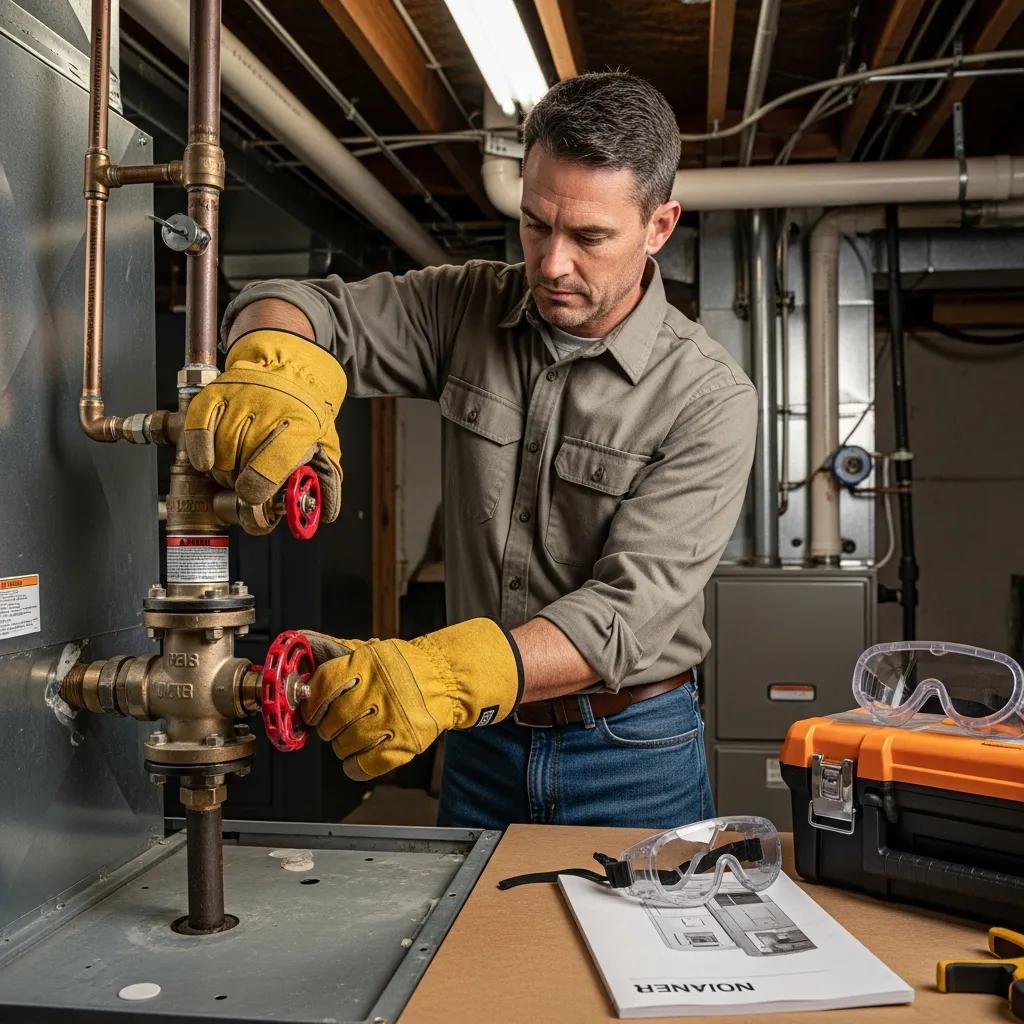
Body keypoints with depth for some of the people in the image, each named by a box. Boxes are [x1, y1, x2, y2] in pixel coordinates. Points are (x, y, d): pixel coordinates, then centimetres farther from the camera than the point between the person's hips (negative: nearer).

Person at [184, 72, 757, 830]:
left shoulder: (710, 400, -17)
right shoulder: (469, 307, -5)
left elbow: (627, 611, -25)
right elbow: (305, 310, -3)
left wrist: (442, 676, -40)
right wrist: (279, 368, -30)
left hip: (632, 759, -3)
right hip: (482, 745, 3)